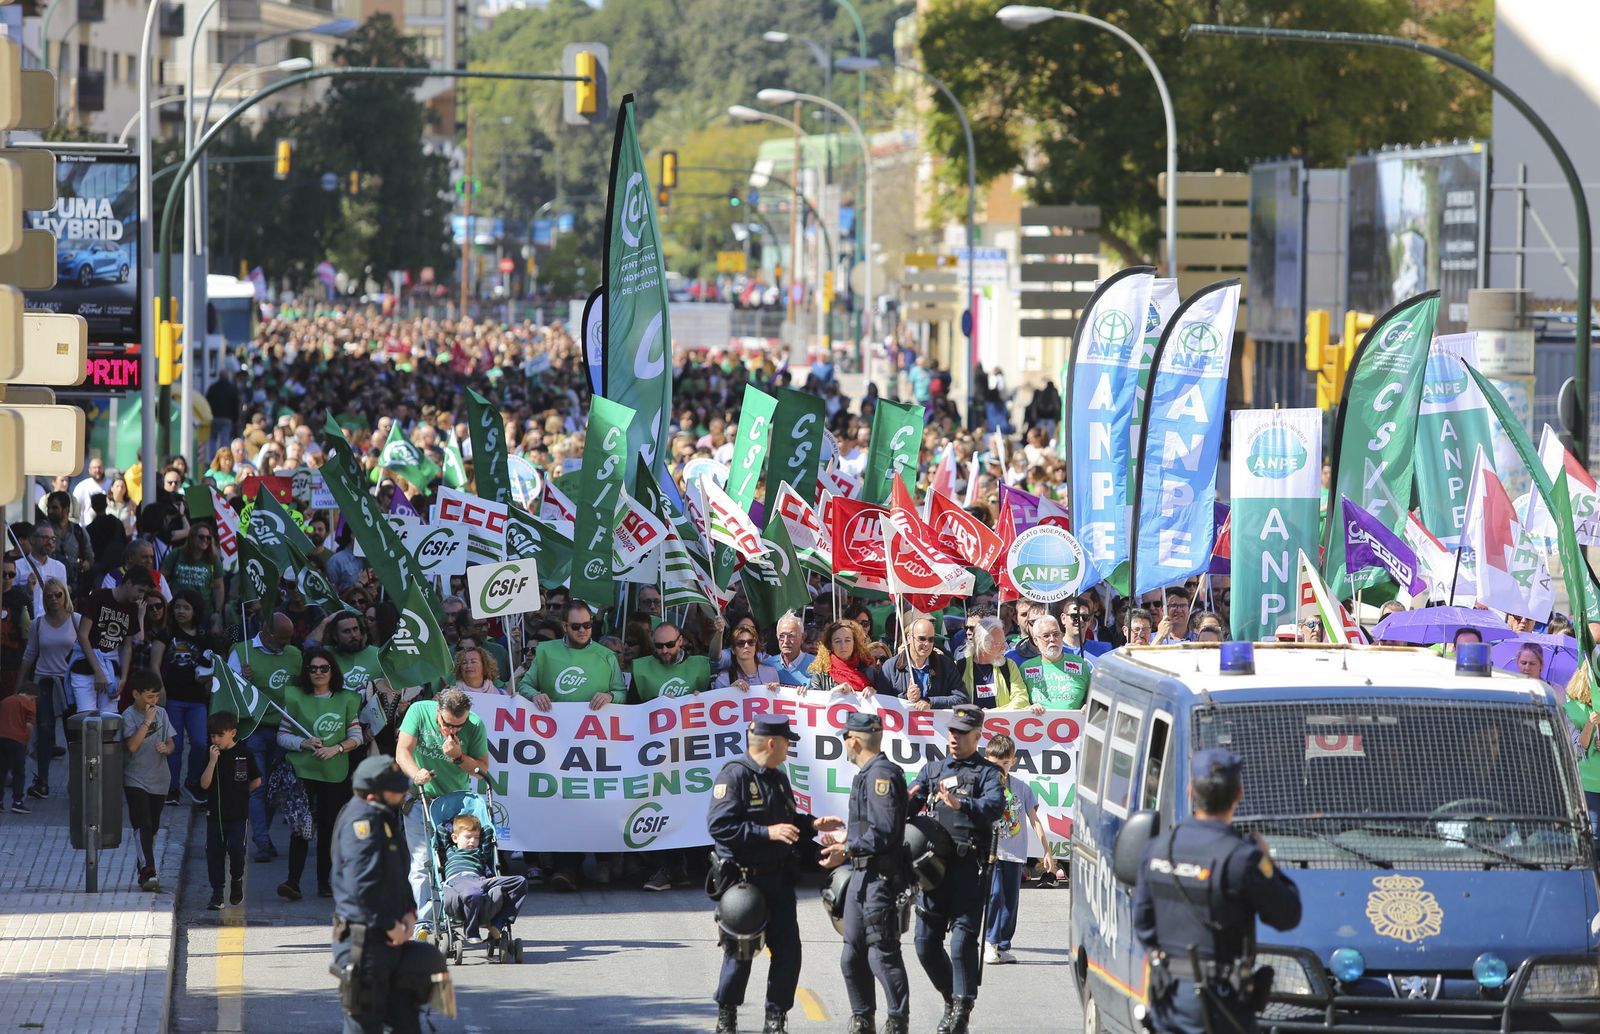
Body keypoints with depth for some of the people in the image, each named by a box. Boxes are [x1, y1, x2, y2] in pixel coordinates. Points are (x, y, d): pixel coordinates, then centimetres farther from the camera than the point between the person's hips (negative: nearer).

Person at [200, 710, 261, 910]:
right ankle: (217, 893, 11)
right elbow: (204, 784, -9)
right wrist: (213, 761, -18)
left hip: (237, 813, -2)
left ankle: (237, 879, 15)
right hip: (214, 813, 2)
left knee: (236, 849, -14)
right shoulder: (211, 755, 1)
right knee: (214, 852, 3)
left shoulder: (244, 754, -3)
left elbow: (256, 781, 7)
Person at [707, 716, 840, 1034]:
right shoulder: (734, 775, -14)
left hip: (778, 878, 7)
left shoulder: (777, 778, 14)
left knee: (788, 949, 4)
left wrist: (813, 825, 9)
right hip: (744, 879, -7)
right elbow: (719, 825, -23)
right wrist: (768, 832, -25)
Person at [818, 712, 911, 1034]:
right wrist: (846, 836, 33)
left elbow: (884, 832, -22)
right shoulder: (867, 775, 16)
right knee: (853, 955, 13)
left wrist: (847, 851, -23)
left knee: (882, 954, -8)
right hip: (861, 875, 10)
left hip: (881, 877, -10)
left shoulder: (882, 775, -14)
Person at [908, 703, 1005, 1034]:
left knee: (962, 941, -13)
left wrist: (960, 804, -31)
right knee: (926, 942, 7)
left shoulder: (987, 772, 6)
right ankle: (951, 999, 26)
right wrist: (906, 801, -15)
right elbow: (907, 806, 10)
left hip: (968, 866, -6)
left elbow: (995, 806, -14)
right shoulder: (933, 770, 21)